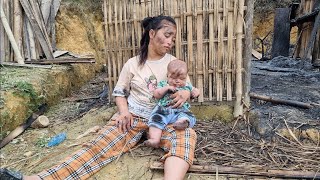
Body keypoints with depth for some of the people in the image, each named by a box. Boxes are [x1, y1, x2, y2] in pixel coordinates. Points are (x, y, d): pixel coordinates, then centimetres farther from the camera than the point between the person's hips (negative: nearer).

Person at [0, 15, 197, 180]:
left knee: (187, 135, -34)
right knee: (100, 146, -26)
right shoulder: (132, 64, 5)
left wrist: (186, 93, -14)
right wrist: (124, 112, -9)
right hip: (133, 116, 0)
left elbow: (188, 88, 12)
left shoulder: (174, 63, 6)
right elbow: (119, 92, 12)